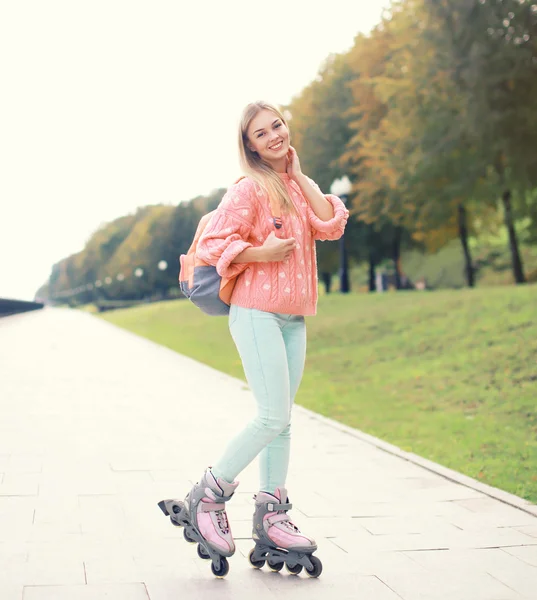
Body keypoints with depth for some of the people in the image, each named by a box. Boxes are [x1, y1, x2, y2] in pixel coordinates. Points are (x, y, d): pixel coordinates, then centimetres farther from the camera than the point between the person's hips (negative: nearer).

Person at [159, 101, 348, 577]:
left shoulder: (298, 185, 15)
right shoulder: (250, 189, -8)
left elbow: (331, 226, -1)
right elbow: (213, 244, -12)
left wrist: (299, 174, 1)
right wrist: (261, 252, -21)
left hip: (293, 317, 8)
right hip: (257, 311, -8)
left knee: (282, 418, 8)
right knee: (273, 416, -12)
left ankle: (271, 516, 16)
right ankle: (208, 496, 4)